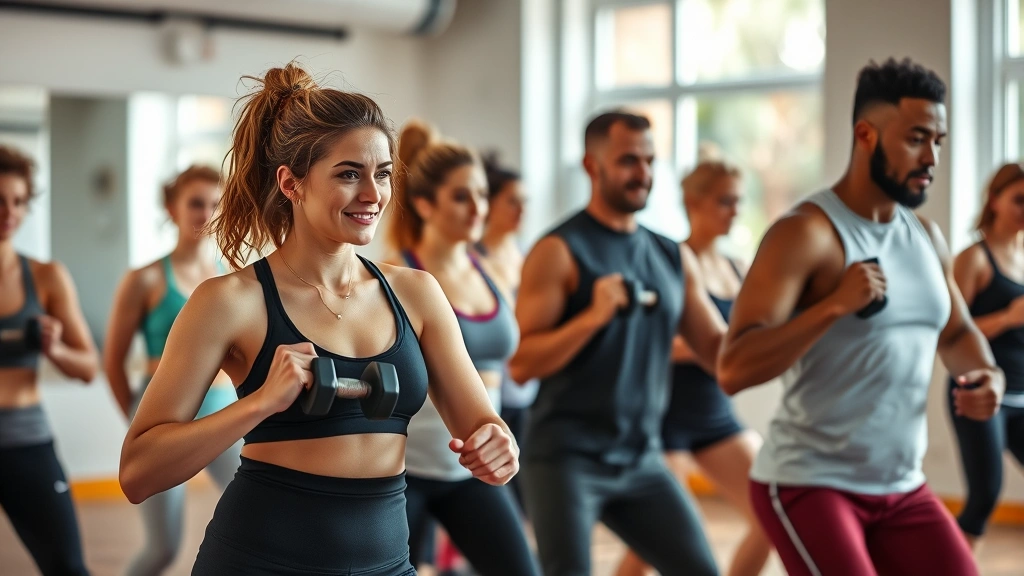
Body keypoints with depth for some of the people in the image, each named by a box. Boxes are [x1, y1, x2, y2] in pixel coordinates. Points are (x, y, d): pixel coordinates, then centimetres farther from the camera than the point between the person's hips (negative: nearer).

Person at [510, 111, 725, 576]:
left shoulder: (674, 257, 11)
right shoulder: (560, 252, -7)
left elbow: (720, 352, 12)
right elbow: (520, 364, -13)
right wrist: (593, 316, -25)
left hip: (642, 461, 6)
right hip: (566, 456, -6)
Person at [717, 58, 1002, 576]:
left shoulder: (926, 236, 8)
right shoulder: (807, 233, -16)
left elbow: (956, 333, 26)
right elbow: (733, 371, -24)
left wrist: (987, 375, 3)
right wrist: (835, 304, -33)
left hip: (901, 489, 7)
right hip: (808, 483, -7)